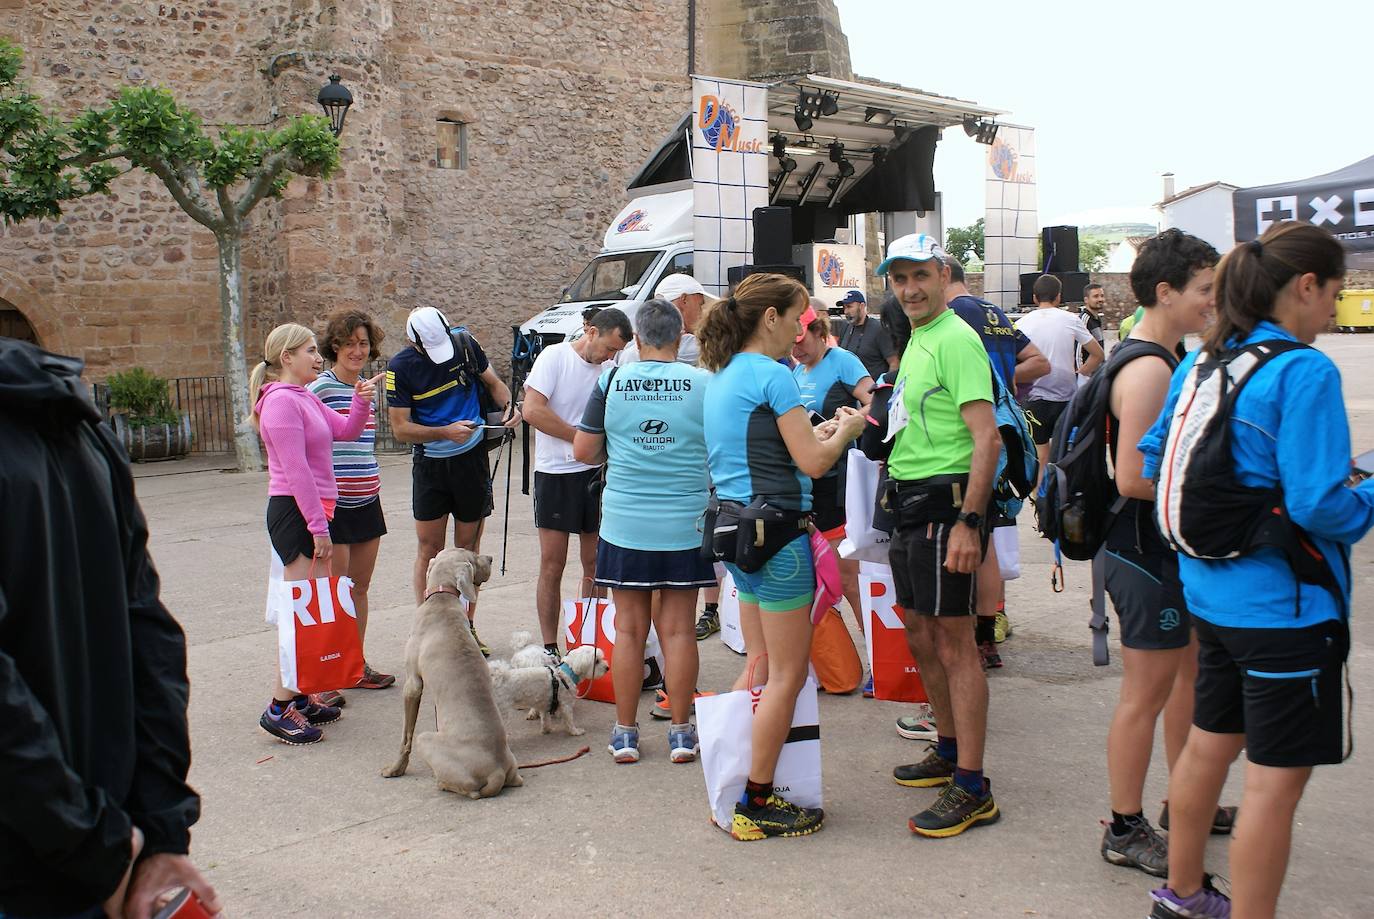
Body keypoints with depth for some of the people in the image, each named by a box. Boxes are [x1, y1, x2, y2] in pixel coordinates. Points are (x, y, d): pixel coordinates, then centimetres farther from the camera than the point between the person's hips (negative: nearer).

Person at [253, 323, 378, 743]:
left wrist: (361, 400, -1)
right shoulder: (281, 401, -14)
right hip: (294, 513, -10)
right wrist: (318, 526, -20)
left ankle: (303, 695, 19)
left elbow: (346, 430, 17)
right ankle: (280, 708, -4)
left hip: (312, 511, 10)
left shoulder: (307, 399, 15)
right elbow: (295, 470, -19)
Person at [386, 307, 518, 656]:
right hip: (429, 465, -2)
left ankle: (468, 627, 18)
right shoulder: (400, 368, -12)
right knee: (429, 550, 1)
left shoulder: (465, 343, -5)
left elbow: (493, 382, 10)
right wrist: (446, 432, -24)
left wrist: (507, 405, -10)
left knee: (468, 548, 9)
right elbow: (401, 428, -11)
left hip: (473, 457, 2)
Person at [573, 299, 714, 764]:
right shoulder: (705, 384, -5)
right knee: (678, 628, 7)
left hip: (625, 525, 0)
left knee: (629, 629, 9)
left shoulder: (611, 382, -4)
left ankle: (625, 733, 16)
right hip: (685, 525, 0)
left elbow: (583, 452, 0)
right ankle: (681, 732, 14)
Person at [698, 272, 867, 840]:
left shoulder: (723, 376, 14)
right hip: (776, 533, -9)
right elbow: (813, 462, -16)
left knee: (760, 666, 17)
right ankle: (757, 806, 6)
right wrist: (846, 431, 2)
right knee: (787, 675, 0)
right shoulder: (772, 374, -14)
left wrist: (821, 430, 17)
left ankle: (737, 787, 22)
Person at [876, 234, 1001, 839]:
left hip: (944, 502, -10)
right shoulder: (916, 340, 16)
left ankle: (971, 788, 1)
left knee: (954, 643, -5)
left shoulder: (956, 340, -14)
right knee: (921, 637, 17)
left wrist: (968, 522, -26)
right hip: (912, 503, 10)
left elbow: (986, 438, -21)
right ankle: (948, 751, 33)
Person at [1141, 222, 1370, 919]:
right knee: (1277, 776, 3)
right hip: (1284, 606, -9)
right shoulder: (1304, 373, -19)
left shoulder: (1198, 365, 4)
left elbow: (1154, 461, 12)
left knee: (1211, 741, 22)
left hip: (1211, 592, 9)